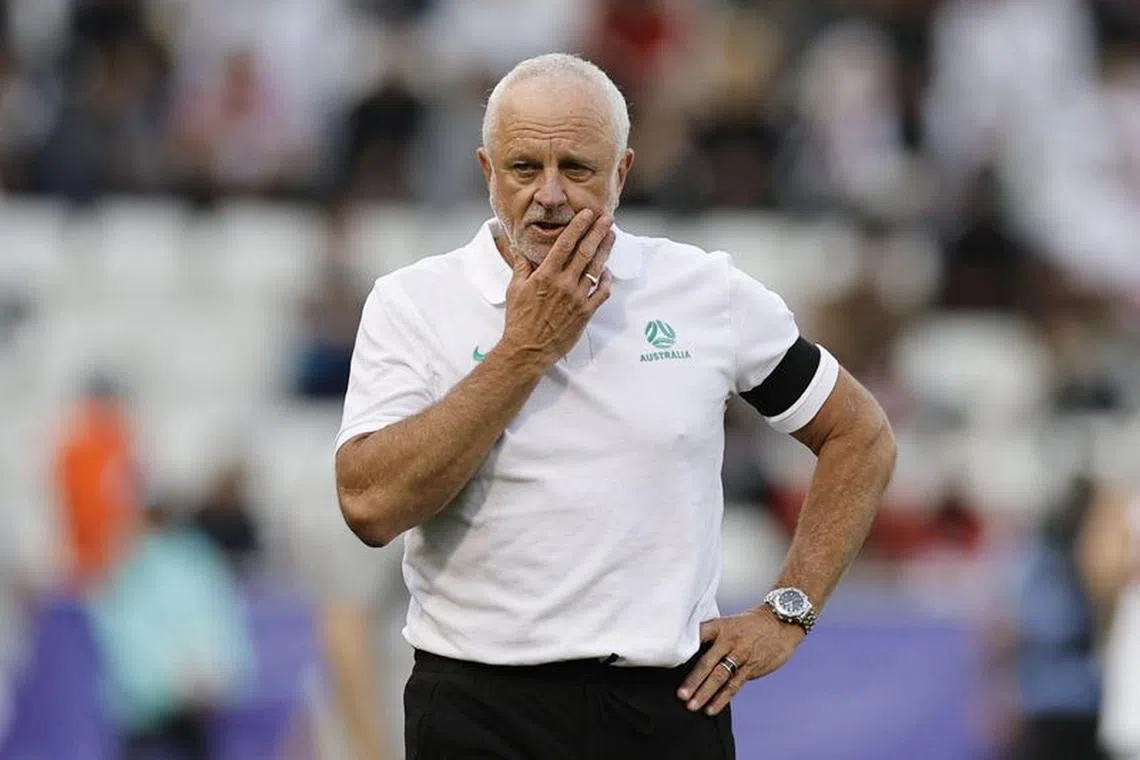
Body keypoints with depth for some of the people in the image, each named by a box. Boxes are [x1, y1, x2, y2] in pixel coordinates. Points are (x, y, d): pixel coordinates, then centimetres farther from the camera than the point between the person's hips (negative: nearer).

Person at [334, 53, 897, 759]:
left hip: (670, 702, 1)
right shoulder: (413, 303, -2)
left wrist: (787, 614, 4)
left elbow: (862, 436, 13)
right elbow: (371, 507, -15)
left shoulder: (710, 292, 3)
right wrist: (525, 350, -15)